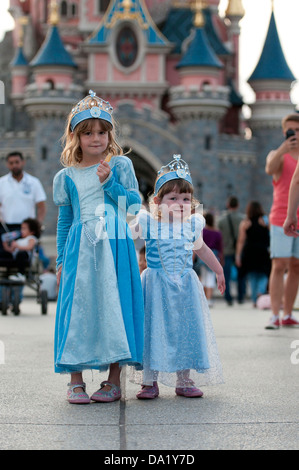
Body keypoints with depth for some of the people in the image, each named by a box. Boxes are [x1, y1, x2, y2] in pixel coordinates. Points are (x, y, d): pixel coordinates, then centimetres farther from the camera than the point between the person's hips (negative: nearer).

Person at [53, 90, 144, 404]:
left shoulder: (120, 165, 6)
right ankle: (76, 381, 6)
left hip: (114, 245, -1)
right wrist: (61, 260, 15)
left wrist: (109, 182, -11)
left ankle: (114, 380, 7)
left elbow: (134, 203, 1)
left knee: (114, 304, -2)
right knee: (77, 305, -2)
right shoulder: (67, 176, 11)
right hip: (80, 248, 1)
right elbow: (64, 220, 16)